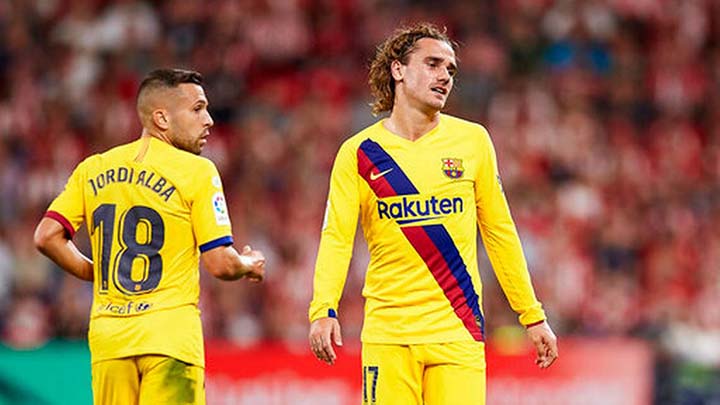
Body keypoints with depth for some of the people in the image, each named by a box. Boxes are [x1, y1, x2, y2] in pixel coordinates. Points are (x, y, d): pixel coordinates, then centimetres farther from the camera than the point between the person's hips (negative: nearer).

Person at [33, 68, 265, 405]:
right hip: (170, 337, -5)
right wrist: (249, 265, 15)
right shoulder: (196, 171, -4)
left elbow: (47, 236, 5)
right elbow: (220, 264, -7)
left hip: (107, 337, 5)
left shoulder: (93, 169, 11)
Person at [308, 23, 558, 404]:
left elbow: (499, 232, 12)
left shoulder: (473, 141, 7)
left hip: (459, 330, 1)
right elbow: (336, 237, -5)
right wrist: (323, 311, -21)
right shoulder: (359, 152, 2)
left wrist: (532, 315, 9)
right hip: (387, 330, -1)